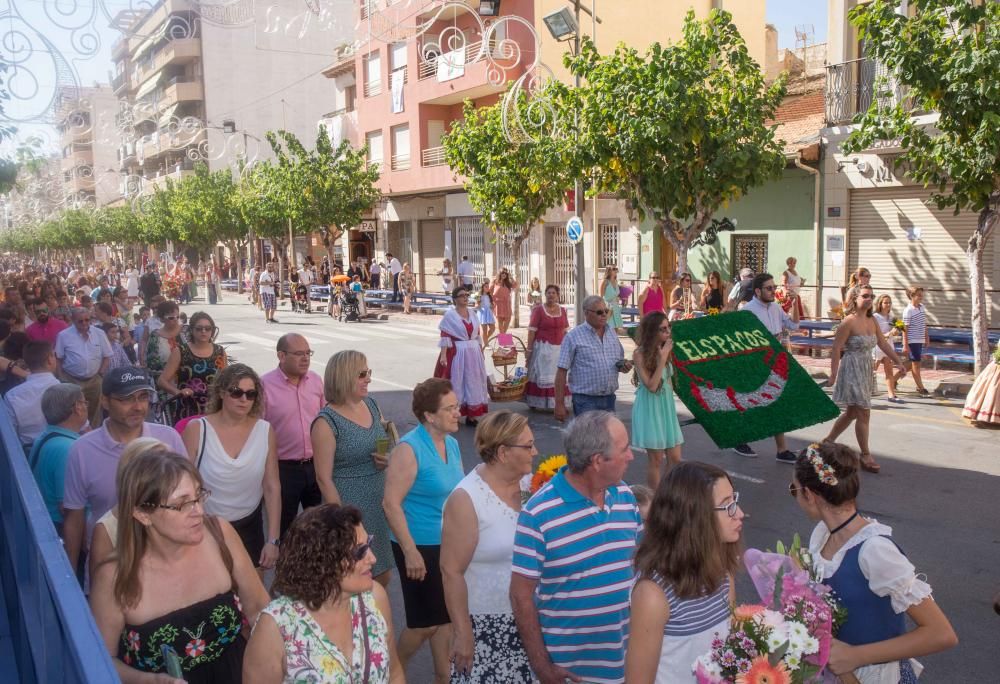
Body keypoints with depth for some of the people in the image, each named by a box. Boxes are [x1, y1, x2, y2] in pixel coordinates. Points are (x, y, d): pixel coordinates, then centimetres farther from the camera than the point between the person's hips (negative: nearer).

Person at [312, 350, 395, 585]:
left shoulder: (371, 404, 5)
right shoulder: (326, 422, -15)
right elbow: (324, 479, -14)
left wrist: (388, 459, -4)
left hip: (380, 503, 6)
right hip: (349, 508, -6)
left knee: (382, 578, 16)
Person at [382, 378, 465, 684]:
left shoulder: (452, 444, 4)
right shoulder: (409, 449, -18)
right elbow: (391, 504, -20)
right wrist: (410, 552, -21)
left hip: (450, 544, 7)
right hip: (421, 547, -7)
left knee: (445, 616, 15)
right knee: (425, 621, 4)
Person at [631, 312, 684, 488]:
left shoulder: (664, 350, 5)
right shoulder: (640, 354, -15)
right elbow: (651, 385, -22)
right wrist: (663, 358, -22)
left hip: (667, 407, 7)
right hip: (650, 409, -7)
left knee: (675, 459, 7)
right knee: (656, 460, 1)